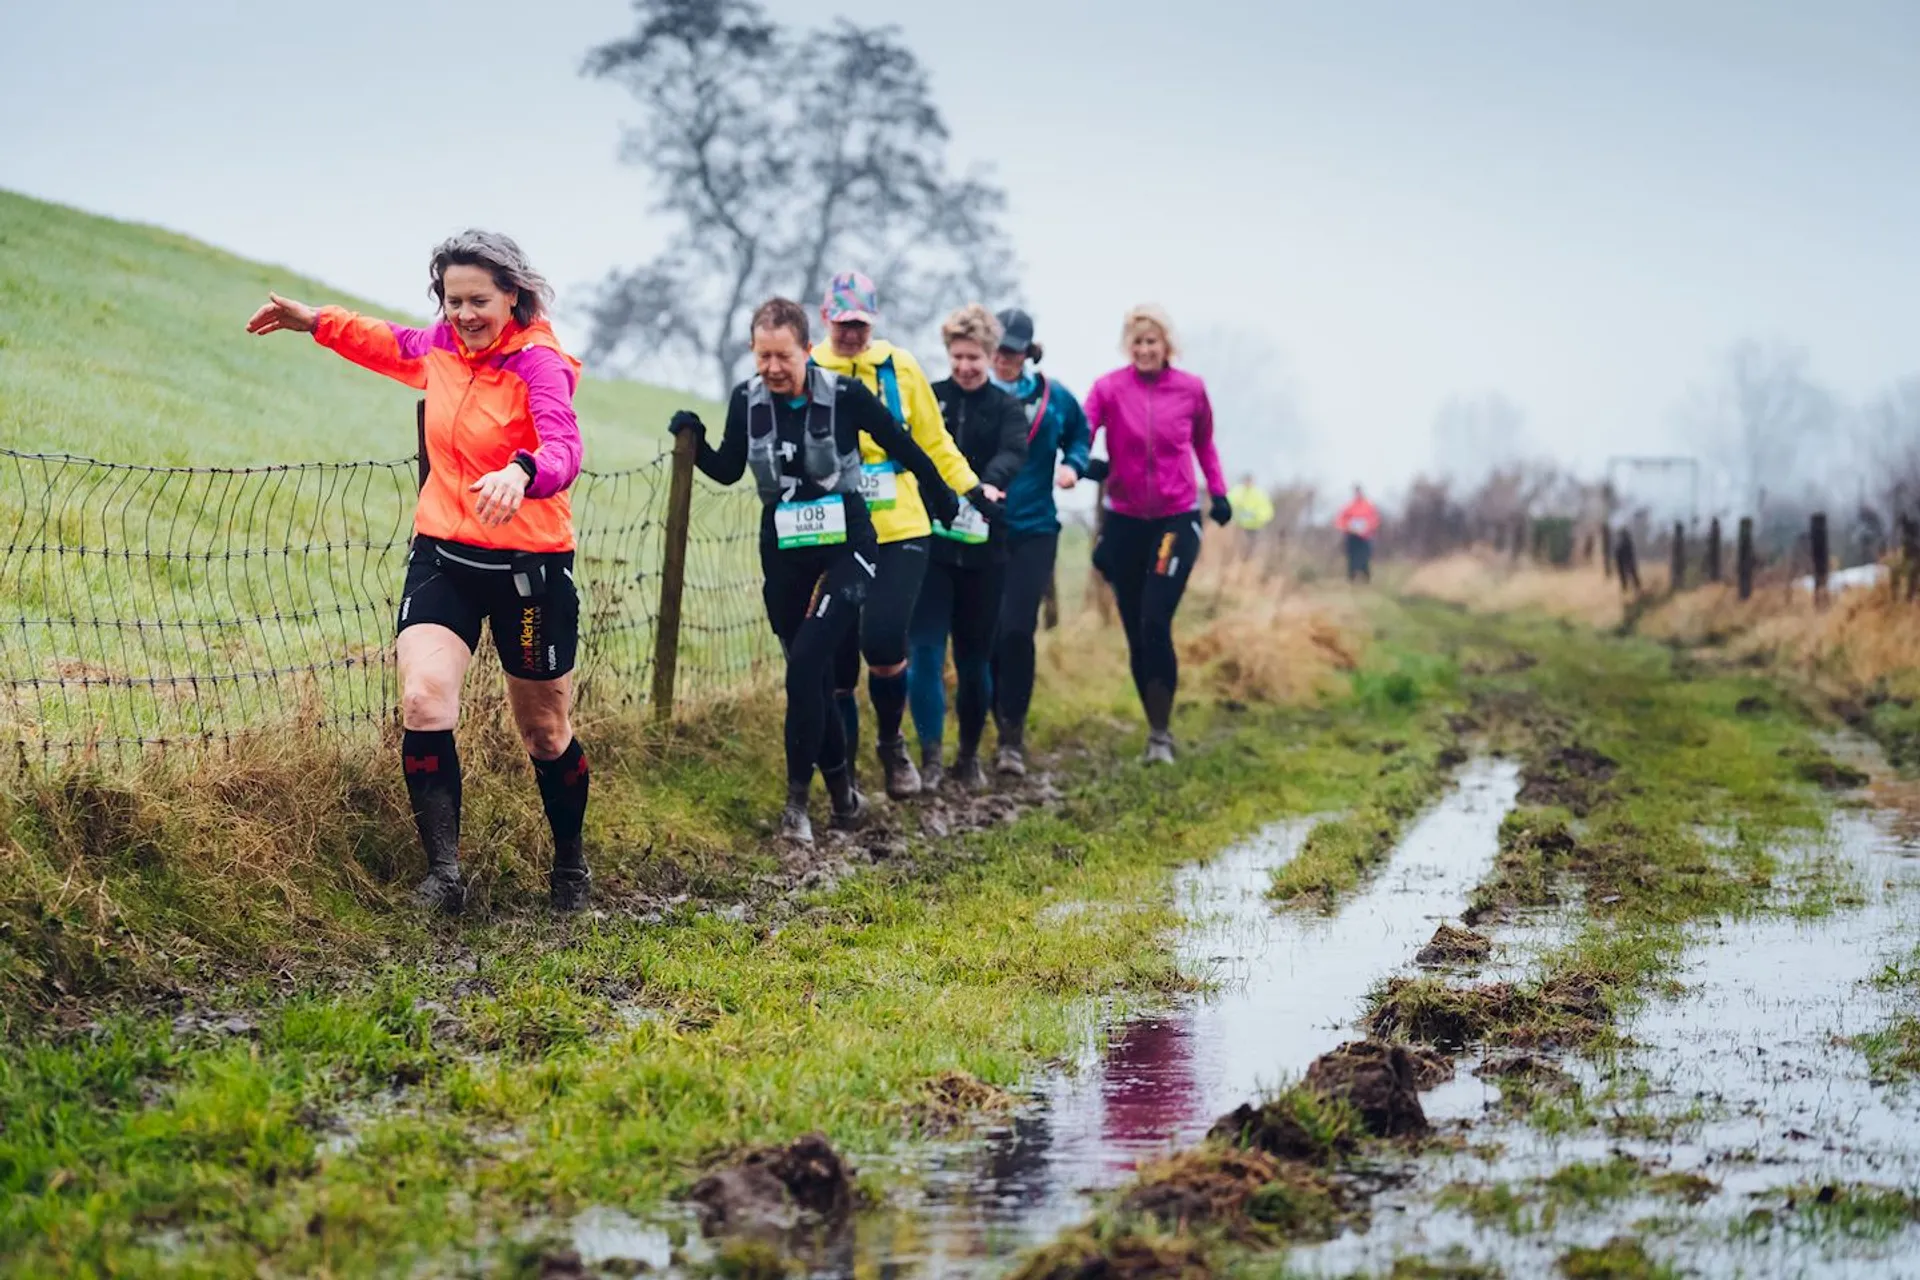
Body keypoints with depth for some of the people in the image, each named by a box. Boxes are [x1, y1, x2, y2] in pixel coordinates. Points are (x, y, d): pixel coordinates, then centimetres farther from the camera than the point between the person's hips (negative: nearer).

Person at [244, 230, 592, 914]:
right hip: (442, 554, 4)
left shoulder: (539, 362, -17)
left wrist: (523, 473, -57)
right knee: (422, 702, -18)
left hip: (529, 567, -4)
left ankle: (570, 865, 35)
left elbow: (563, 450, -36)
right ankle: (443, 869, -12)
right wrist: (319, 321, 25)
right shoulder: (444, 345, 1)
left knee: (544, 733, 11)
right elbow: (397, 347, 28)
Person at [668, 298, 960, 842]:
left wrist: (944, 502, 10)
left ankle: (797, 798, -11)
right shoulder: (747, 400, -3)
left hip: (846, 551, -4)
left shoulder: (844, 394, -14)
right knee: (812, 677, 9)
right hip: (784, 557, 4)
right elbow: (728, 470, 11)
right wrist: (694, 442, -7)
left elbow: (903, 447, -1)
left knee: (805, 665, -19)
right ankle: (843, 793, 25)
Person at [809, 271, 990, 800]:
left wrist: (972, 489, 11)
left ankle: (891, 743, 14)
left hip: (900, 531, 0)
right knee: (838, 658, 3)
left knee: (883, 644, -13)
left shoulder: (900, 368, 3)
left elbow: (933, 442, 13)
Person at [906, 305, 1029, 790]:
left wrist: (989, 482, -37)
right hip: (929, 542, -1)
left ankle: (970, 757, 24)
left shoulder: (1006, 408, 4)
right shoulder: (927, 399, 6)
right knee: (925, 652, -10)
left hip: (982, 548, 1)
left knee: (974, 659, 9)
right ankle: (930, 757, -6)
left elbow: (1013, 453, -15)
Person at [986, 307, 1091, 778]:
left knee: (1016, 630, -10)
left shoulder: (1053, 397, 2)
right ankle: (1005, 729, 21)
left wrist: (1072, 464, 0)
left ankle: (1013, 736, -2)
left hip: (1033, 531, 0)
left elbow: (1079, 434, 19)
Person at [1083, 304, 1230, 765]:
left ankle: (1161, 732, -6)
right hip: (1125, 520, 1)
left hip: (1177, 519, -1)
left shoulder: (1191, 389, 0)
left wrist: (1218, 490, 8)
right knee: (1136, 632, 6)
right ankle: (1155, 729, 18)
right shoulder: (1108, 389, -5)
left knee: (1155, 624, -14)